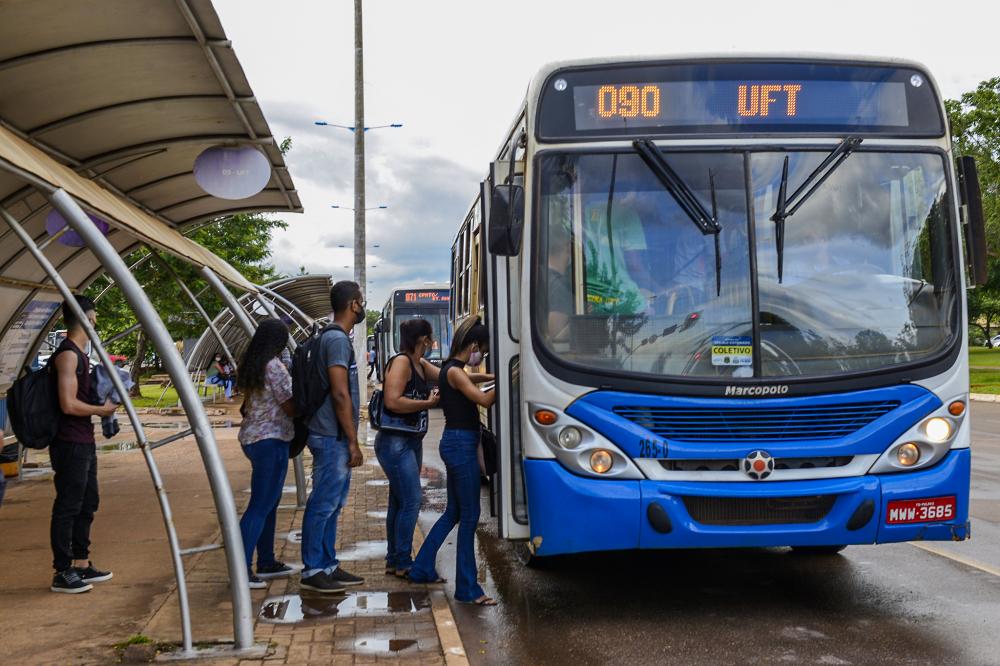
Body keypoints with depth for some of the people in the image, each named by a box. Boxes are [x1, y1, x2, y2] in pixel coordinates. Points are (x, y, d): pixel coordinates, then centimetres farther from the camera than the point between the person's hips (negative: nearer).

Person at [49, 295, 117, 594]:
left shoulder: (79, 353, 15)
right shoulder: (68, 354, -16)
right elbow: (68, 404, -22)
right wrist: (102, 410, -9)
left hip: (84, 442, 10)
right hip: (70, 444, -10)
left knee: (87, 503, 16)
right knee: (67, 507, -4)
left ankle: (81, 565, 25)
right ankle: (62, 573, 3)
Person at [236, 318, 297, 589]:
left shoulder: (250, 366, 11)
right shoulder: (274, 367, -16)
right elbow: (290, 408, -14)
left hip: (251, 437, 9)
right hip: (270, 440, -9)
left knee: (268, 503, 16)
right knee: (260, 506, -8)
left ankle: (266, 563, 23)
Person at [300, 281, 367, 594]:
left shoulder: (333, 338, 17)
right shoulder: (338, 339, -15)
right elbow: (340, 394, -21)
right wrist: (353, 441, -18)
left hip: (334, 439, 10)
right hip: (333, 438, -10)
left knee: (332, 505, 14)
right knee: (323, 505, -4)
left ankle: (328, 566, 21)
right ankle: (311, 571, 2)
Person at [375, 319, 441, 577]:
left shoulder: (420, 364, 12)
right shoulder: (401, 362, -15)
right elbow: (393, 402, -24)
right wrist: (428, 403, -16)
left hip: (411, 442, 10)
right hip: (395, 442, -10)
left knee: (399, 502, 14)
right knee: (411, 502, -9)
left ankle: (394, 560, 21)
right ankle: (403, 563, -1)